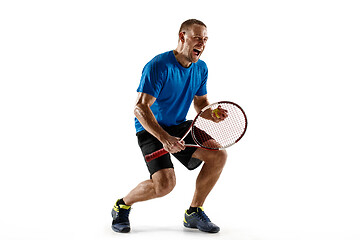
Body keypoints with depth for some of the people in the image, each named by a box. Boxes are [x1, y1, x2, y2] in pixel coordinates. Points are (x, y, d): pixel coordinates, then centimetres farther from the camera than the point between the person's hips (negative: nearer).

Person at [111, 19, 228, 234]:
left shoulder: (201, 68, 2)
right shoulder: (159, 66, -22)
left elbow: (201, 103, 13)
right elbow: (140, 108, -27)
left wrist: (212, 114, -13)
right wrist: (164, 138, -40)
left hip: (180, 126, 7)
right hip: (152, 129, -7)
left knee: (219, 155, -10)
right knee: (165, 183, -25)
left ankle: (194, 213, 7)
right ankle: (122, 206, 6)